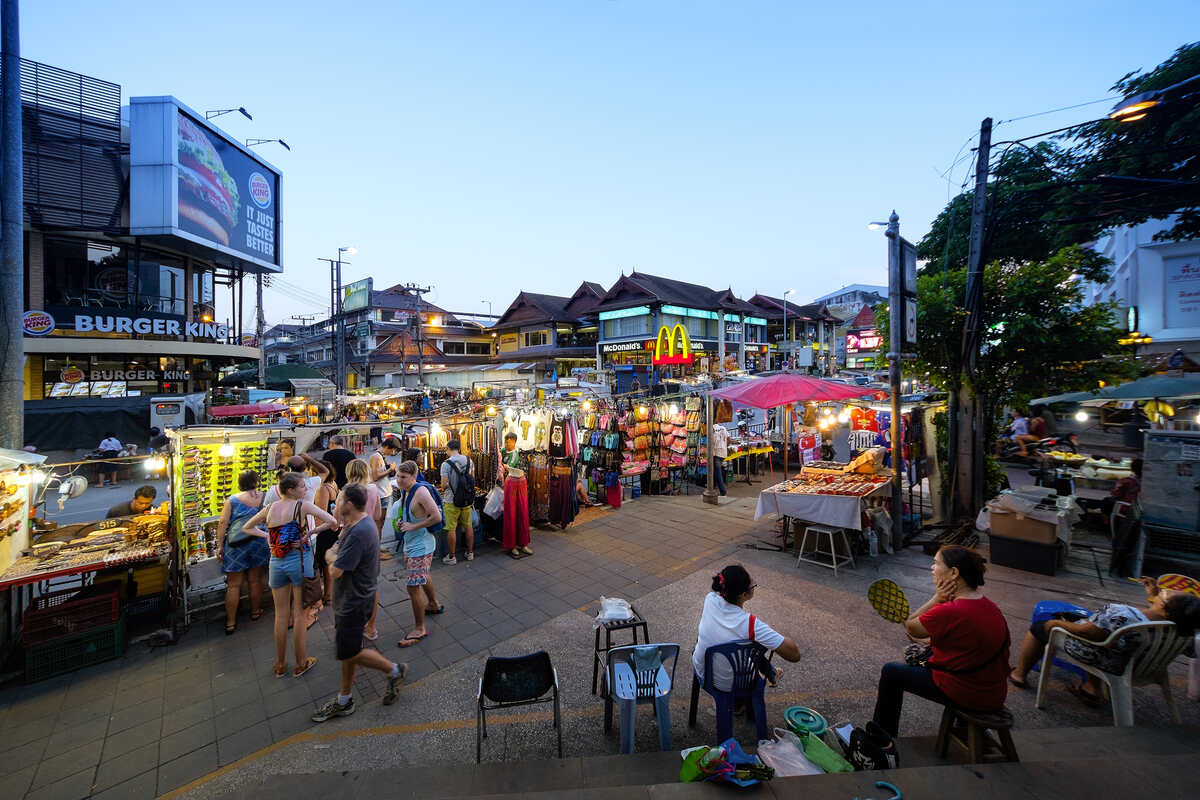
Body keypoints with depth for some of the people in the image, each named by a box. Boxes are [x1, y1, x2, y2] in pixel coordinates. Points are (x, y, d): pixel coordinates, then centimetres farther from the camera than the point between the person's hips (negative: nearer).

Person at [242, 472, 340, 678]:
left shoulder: (269, 508, 3)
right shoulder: (303, 505, -13)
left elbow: (246, 527, 20)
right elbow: (332, 522, -22)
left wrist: (266, 535, 11)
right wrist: (309, 532, -9)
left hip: (276, 563, 5)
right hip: (299, 561, -5)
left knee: (281, 615, 17)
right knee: (300, 614, 9)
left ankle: (280, 664, 30)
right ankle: (301, 663, 22)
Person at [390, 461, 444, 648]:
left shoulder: (421, 492, -24)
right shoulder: (405, 492, 4)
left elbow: (437, 517, -28)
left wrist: (413, 526, -22)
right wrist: (400, 521, -1)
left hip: (421, 545, -10)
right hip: (411, 543, 10)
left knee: (413, 587, -6)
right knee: (422, 576, 28)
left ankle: (419, 629, 9)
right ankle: (433, 604, 51)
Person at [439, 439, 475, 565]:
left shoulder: (446, 464, -15)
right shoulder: (469, 461, 1)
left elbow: (444, 485, -17)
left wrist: (443, 489, 5)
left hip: (452, 501, -5)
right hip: (467, 499, 5)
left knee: (451, 529, 6)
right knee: (468, 526, 15)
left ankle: (451, 557, 15)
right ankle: (470, 553, 27)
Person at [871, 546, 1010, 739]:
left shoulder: (949, 612, -29)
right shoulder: (989, 606, -2)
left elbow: (910, 627, -11)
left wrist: (937, 598, -16)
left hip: (965, 693, -8)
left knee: (891, 671, 9)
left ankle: (882, 737, 26)